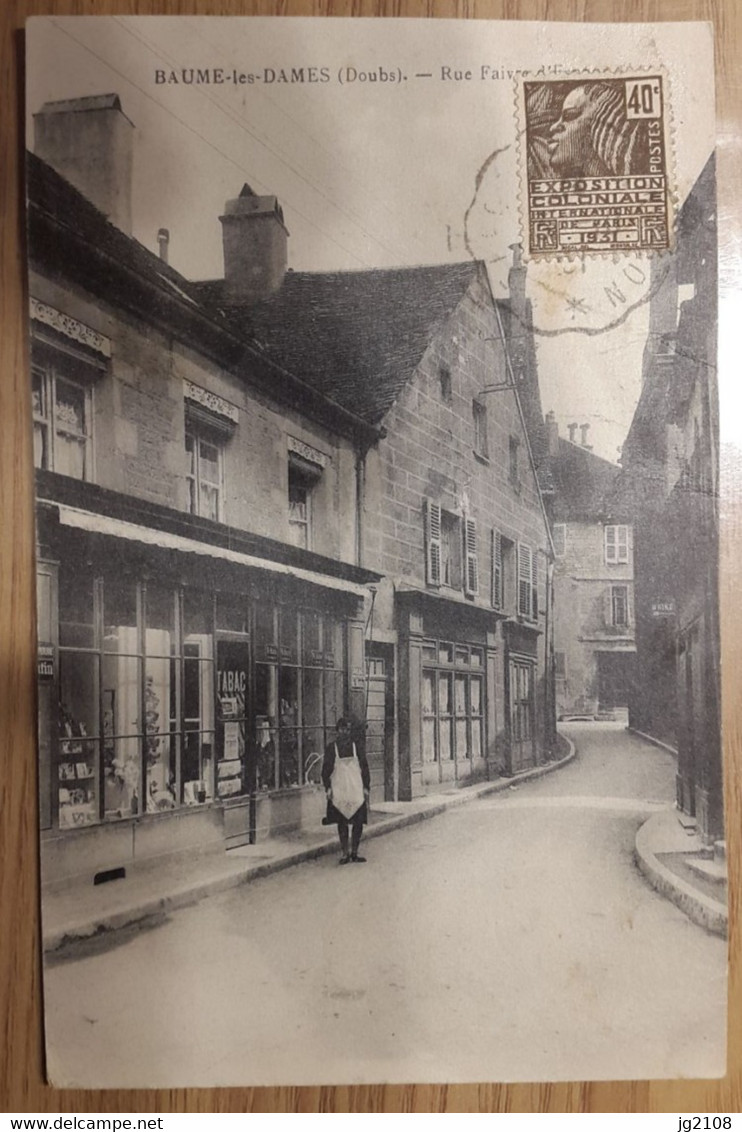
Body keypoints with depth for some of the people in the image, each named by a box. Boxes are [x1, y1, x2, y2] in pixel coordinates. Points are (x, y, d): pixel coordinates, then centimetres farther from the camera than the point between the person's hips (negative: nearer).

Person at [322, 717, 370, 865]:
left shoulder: (356, 747, 6)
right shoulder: (331, 748, 3)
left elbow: (364, 768, 8)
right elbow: (326, 769, 4)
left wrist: (366, 787, 2)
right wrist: (328, 788, -4)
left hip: (356, 790, 1)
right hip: (339, 791, -1)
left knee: (358, 823, -2)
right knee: (341, 823, 1)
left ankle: (354, 853, 10)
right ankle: (345, 854, 8)